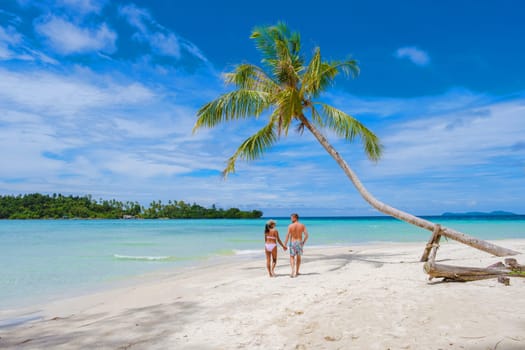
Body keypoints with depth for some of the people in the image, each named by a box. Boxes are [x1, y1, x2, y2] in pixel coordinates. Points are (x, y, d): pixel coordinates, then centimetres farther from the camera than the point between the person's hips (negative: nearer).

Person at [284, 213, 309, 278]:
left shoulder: (290, 226, -8)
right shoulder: (302, 225, -1)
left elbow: (287, 236, -10)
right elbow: (306, 235, -5)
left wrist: (285, 245, -4)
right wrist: (303, 242, 10)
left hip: (292, 243, -2)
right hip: (299, 243, 2)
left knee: (292, 257, 5)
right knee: (298, 257, 17)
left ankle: (293, 271, -14)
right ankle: (297, 272, 23)